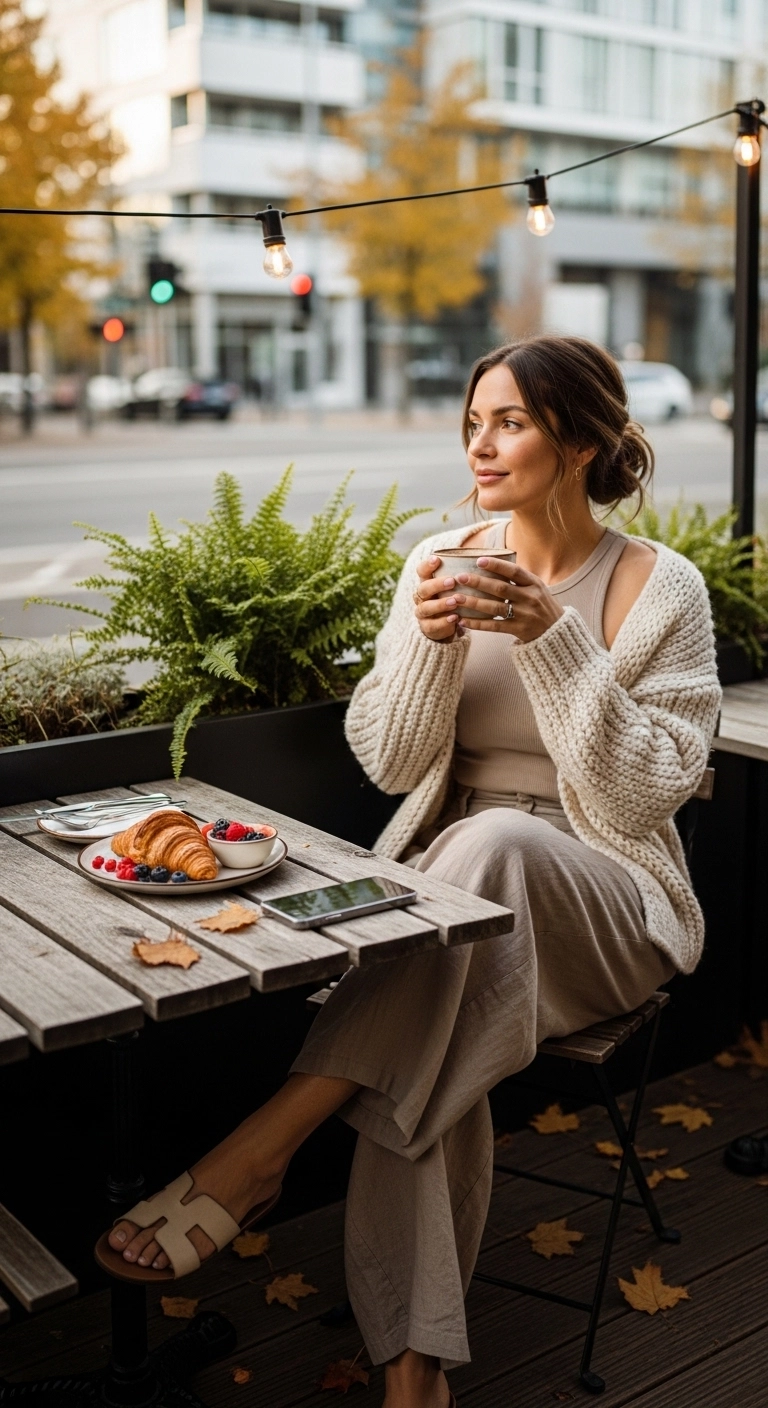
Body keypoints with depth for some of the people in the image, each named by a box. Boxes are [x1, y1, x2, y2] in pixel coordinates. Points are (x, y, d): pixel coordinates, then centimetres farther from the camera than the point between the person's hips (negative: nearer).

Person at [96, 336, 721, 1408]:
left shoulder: (662, 590, -4)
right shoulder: (443, 561, 5)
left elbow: (645, 795, -12)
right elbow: (390, 762, 2)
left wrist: (552, 637, -20)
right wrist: (431, 639, -17)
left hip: (606, 907, -2)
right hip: (452, 881, 3)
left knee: (491, 844, -38)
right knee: (431, 1038, -32)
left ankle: (260, 1151, -34)